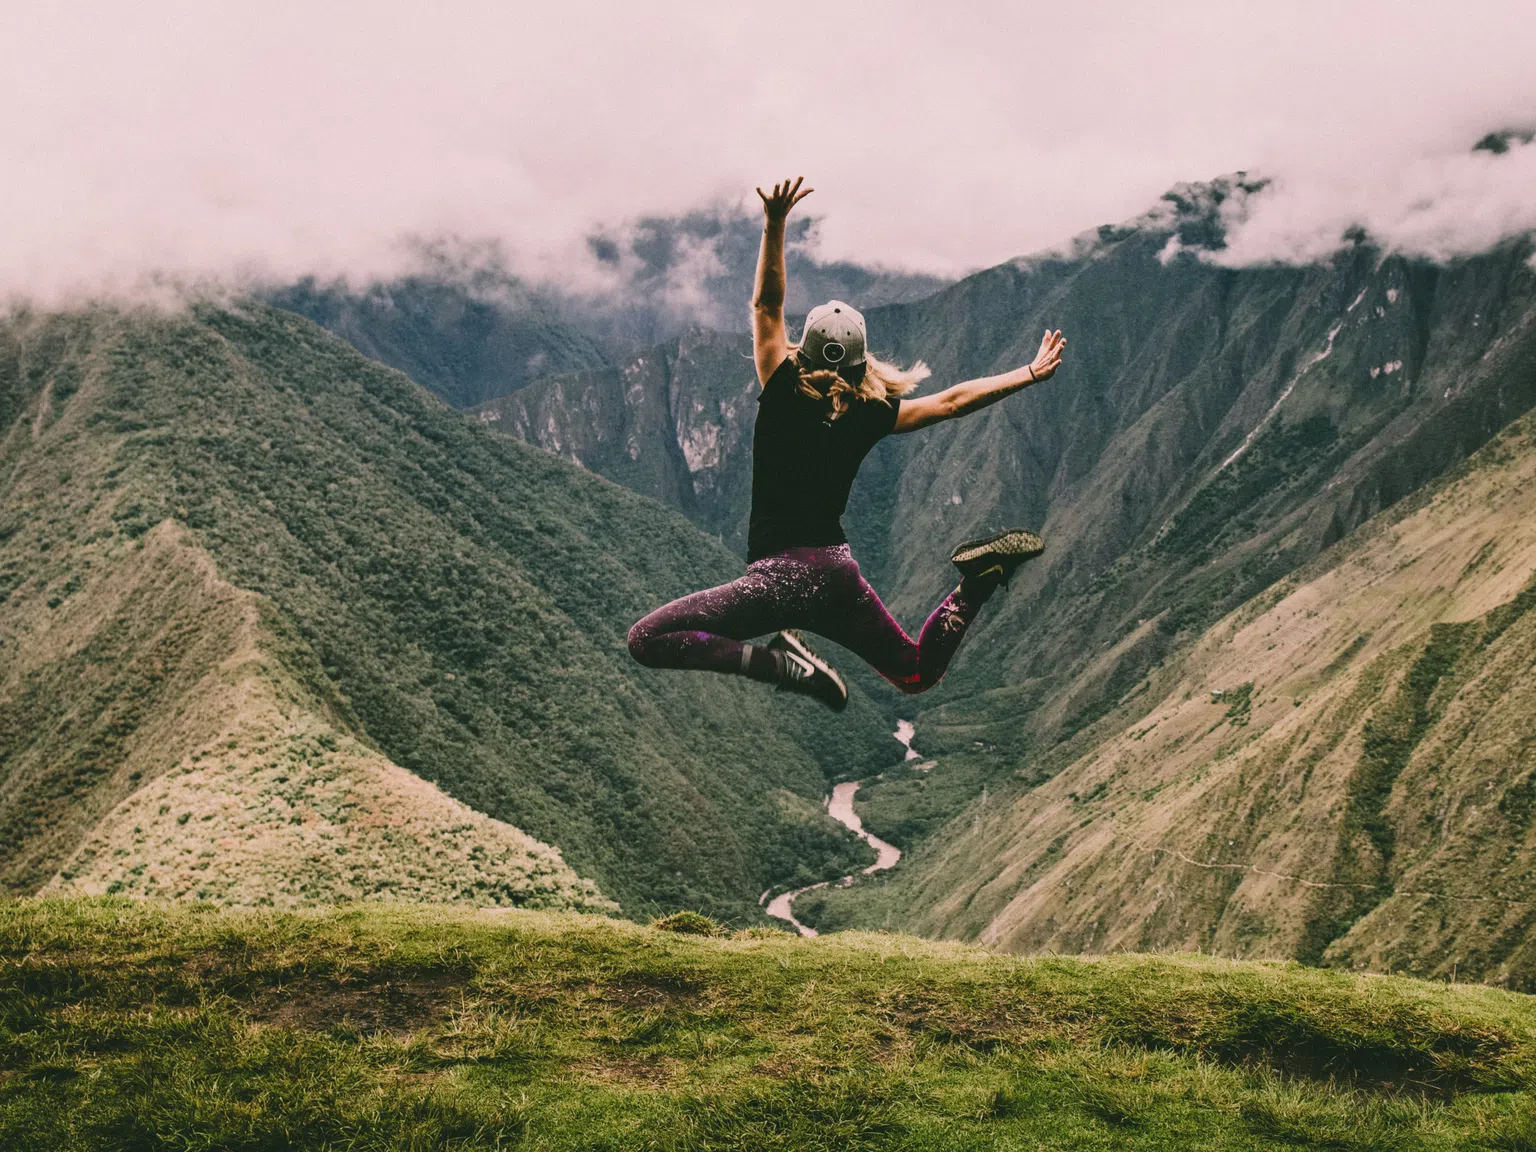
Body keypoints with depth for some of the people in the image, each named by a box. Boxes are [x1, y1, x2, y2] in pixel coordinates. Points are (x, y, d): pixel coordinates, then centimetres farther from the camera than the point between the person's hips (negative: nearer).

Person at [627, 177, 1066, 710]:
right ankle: (977, 580, -2)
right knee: (918, 673, 24)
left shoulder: (783, 396, -6)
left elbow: (766, 306, -3)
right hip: (839, 572, 5)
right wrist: (1030, 373, 22)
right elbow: (952, 401, 12)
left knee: (647, 640, -8)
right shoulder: (870, 415, 4)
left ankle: (779, 662, -23)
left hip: (783, 572, -5)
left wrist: (774, 225, -6)